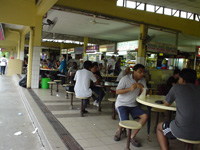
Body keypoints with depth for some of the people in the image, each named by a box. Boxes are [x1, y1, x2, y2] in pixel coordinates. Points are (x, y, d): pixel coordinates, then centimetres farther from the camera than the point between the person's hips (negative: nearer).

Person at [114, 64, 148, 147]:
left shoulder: (142, 81, 4)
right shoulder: (126, 79, -13)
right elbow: (117, 92, -17)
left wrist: (142, 87, -17)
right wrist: (130, 89, -28)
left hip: (133, 105, 6)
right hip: (122, 104, -5)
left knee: (145, 116, -14)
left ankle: (132, 136, -4)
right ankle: (119, 130, 16)